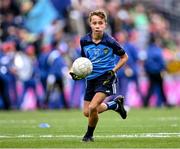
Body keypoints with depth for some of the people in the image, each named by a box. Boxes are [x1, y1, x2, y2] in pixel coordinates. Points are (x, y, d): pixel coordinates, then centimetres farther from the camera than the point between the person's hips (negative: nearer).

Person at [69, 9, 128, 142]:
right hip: (91, 78, 6)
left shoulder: (110, 41, -12)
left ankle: (89, 135, 6)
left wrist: (113, 71, -11)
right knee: (87, 112, 11)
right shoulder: (84, 41, -1)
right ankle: (116, 104, 35)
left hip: (106, 78, -6)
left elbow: (124, 57, 1)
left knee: (92, 107, -21)